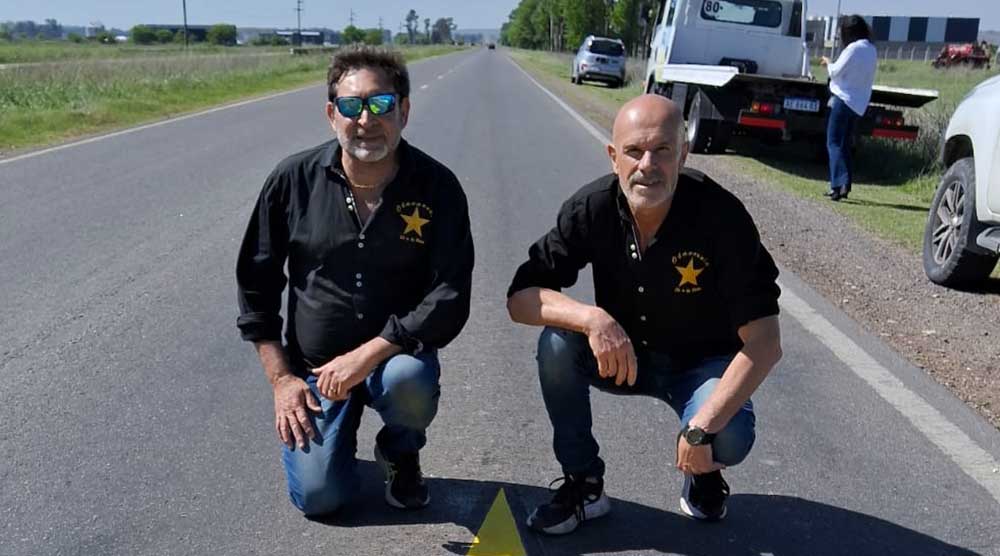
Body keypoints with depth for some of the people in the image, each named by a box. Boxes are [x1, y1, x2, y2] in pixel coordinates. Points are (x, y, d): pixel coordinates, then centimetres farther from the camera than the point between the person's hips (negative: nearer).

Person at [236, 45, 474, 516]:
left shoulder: (437, 187, -13)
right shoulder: (294, 180, -8)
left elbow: (450, 299, -17)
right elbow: (256, 283, 1)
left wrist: (367, 355, -26)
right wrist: (281, 378, -4)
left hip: (395, 353, 0)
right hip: (313, 365, 1)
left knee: (410, 378, -35)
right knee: (319, 496, -12)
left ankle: (400, 451, 2)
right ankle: (333, 426, 24)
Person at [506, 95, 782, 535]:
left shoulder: (721, 216, -26)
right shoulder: (592, 208, -18)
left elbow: (764, 344, -26)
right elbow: (520, 297, -18)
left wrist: (701, 428, -34)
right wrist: (592, 318, -38)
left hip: (700, 363, -2)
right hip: (621, 354, 3)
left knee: (729, 440, -31)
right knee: (557, 343, -26)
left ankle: (702, 473, 9)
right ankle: (583, 484, -6)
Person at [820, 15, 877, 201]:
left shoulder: (854, 48, -13)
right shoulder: (872, 50, 13)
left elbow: (837, 72, -12)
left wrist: (828, 63, 7)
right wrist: (832, 65, 18)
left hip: (844, 100, -8)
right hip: (859, 104, 8)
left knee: (834, 142, -7)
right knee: (845, 144, 15)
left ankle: (840, 184, -20)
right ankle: (844, 185, 15)